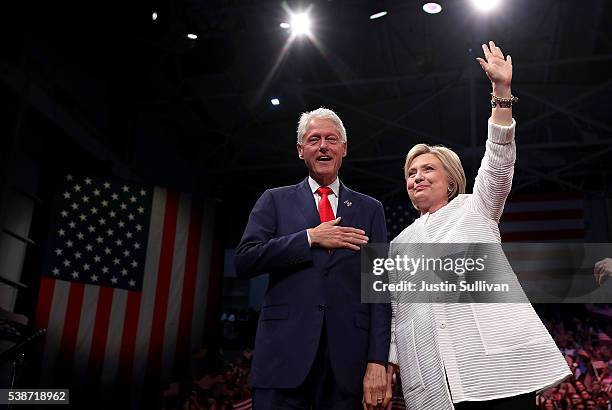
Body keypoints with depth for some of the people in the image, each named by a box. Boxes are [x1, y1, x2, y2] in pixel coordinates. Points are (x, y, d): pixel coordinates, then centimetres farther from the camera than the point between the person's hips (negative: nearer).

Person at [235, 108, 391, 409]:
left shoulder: (370, 209, 11)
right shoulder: (275, 200, 9)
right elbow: (244, 262, -3)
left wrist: (377, 362, -4)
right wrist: (310, 238, -10)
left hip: (347, 360, 1)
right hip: (283, 352, -1)